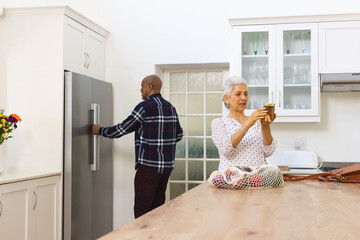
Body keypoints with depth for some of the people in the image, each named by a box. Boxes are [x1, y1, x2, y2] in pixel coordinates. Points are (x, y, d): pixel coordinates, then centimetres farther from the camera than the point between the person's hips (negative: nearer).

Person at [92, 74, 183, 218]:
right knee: (157, 206, 14)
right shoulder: (171, 108, 11)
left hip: (149, 165, -8)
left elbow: (122, 129, -7)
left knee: (142, 209, -2)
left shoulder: (144, 107, -11)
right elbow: (179, 135, 19)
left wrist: (100, 131, 7)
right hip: (167, 165, 8)